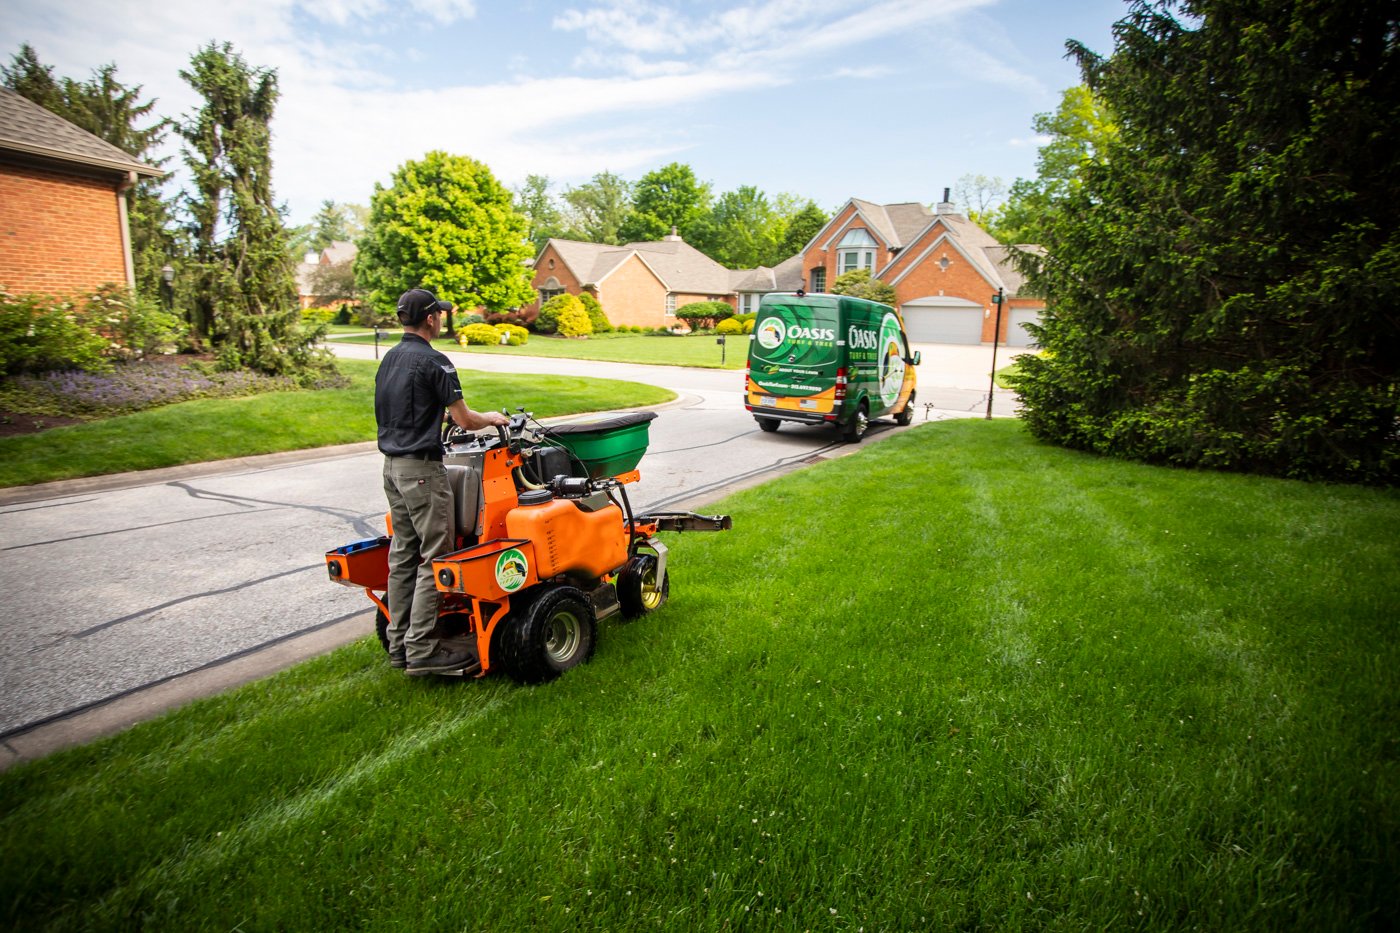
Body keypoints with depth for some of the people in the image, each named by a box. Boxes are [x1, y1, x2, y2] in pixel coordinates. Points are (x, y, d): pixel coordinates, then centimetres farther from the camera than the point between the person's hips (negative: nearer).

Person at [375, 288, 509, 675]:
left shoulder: (387, 361, 14)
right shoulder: (433, 362, -13)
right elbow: (464, 419, -12)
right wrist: (492, 418, 8)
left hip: (392, 464, 9)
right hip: (421, 468, -9)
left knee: (403, 554, 12)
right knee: (434, 557, -5)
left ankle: (400, 643, 18)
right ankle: (422, 650, -3)